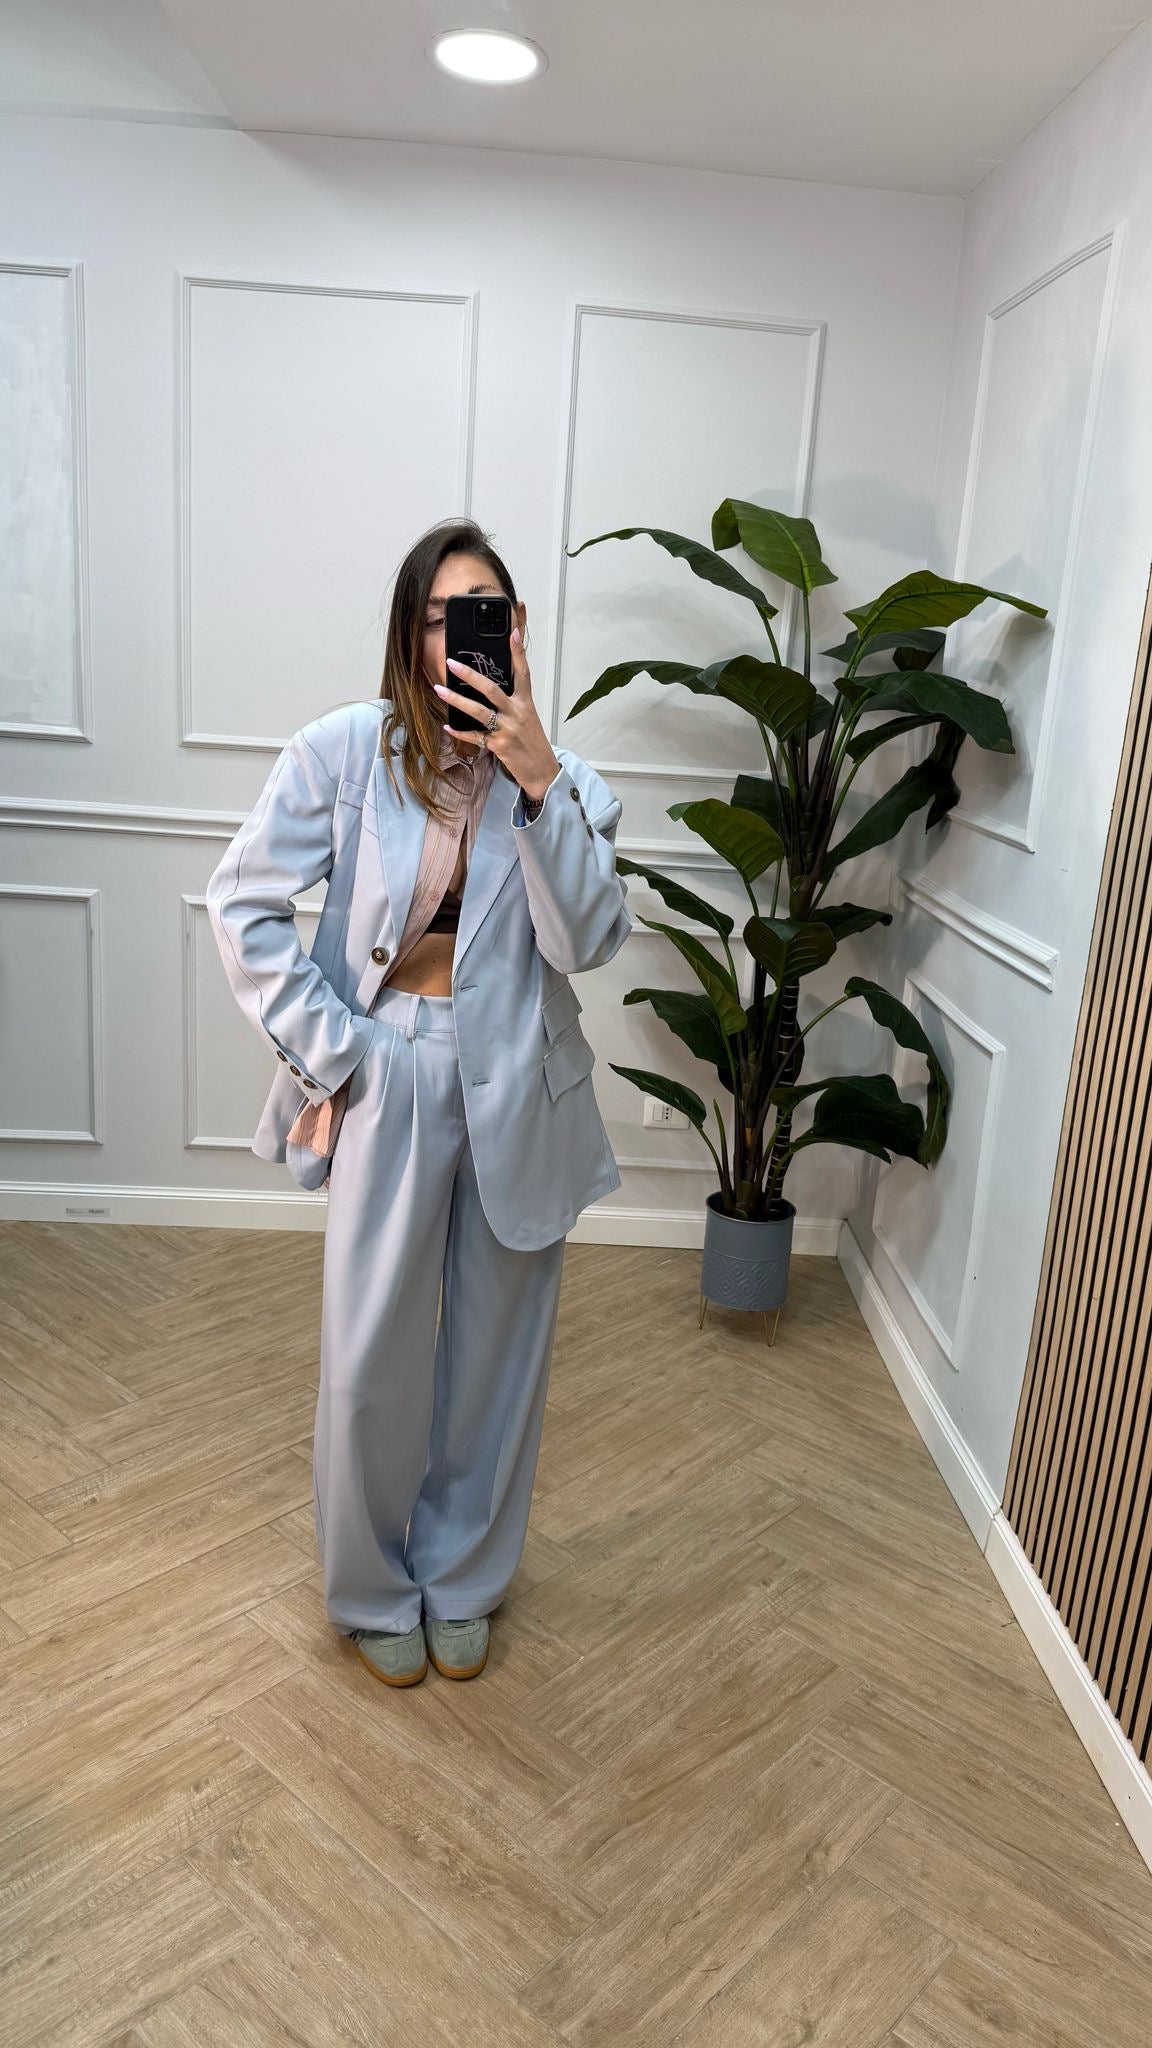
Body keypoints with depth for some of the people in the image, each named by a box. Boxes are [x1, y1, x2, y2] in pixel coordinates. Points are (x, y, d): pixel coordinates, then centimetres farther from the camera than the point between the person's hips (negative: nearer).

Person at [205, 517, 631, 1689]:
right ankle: (373, 1591, 33)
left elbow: (589, 941, -14)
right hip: (390, 1076, -1)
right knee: (371, 1354, 6)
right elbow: (243, 902, -4)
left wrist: (540, 782, -23)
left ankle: (461, 1579, 38)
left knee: (496, 1348, 14)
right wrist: (323, 1051, -9)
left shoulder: (561, 778, -3)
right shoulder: (345, 750, -9)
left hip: (516, 1087, 2)